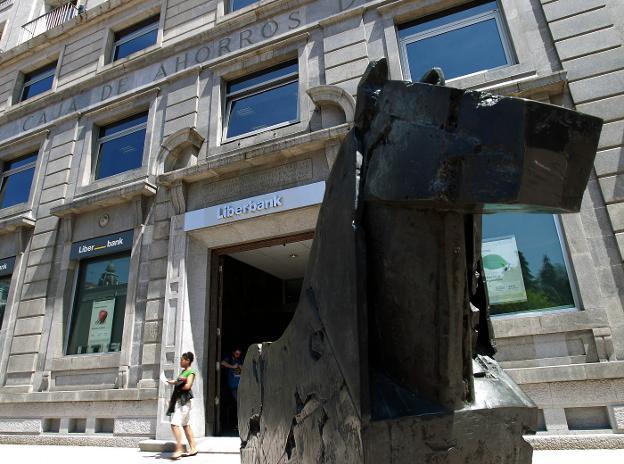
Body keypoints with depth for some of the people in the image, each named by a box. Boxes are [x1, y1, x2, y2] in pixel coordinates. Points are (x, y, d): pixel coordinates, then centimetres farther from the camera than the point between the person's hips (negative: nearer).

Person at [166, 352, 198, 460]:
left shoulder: (191, 372, -8)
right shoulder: (183, 371, 17)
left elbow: (187, 386, -18)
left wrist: (175, 383, -7)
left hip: (183, 401, -9)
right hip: (178, 400, 9)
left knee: (175, 424, -16)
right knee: (185, 425, 11)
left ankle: (179, 449, -13)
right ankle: (193, 448, 16)